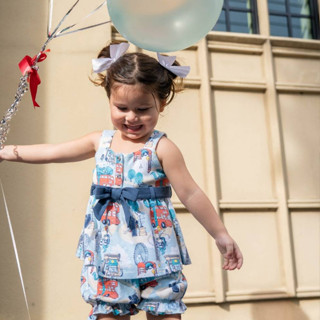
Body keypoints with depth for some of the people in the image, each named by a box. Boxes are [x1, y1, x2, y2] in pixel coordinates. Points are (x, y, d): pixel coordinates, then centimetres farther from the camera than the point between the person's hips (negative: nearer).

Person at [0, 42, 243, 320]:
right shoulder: (101, 142, 5)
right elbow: (53, 152, 14)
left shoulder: (162, 148, -11)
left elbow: (191, 195, -10)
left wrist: (221, 235, -8)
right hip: (110, 252, 4)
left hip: (154, 251, -4)